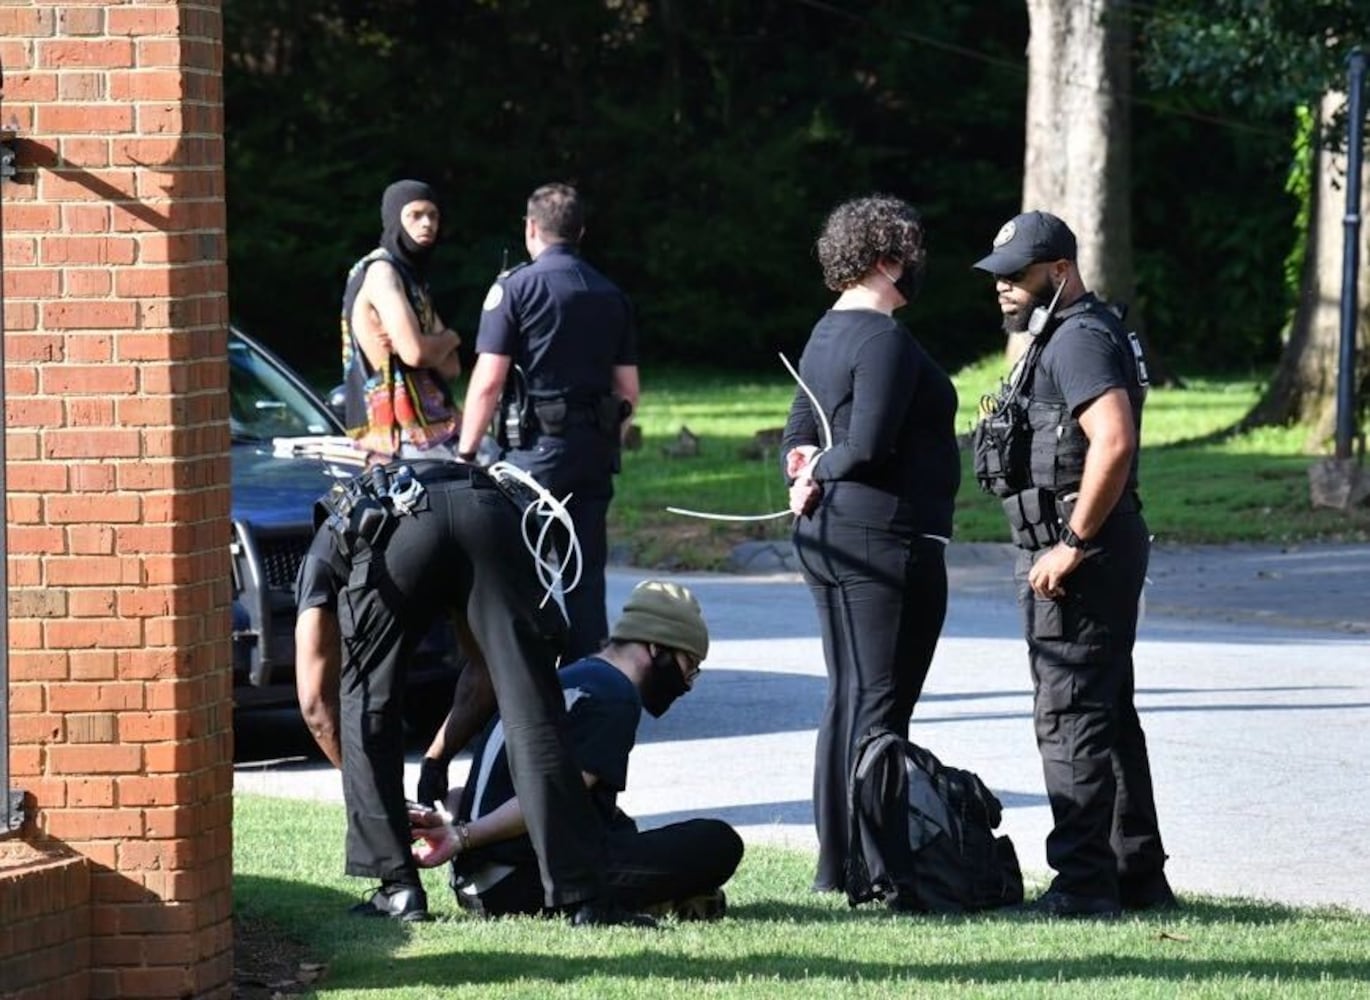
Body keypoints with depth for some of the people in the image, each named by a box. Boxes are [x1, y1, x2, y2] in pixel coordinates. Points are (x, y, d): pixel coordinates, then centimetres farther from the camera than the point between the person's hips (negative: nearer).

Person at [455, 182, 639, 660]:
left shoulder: (515, 288, -5)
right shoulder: (611, 296, 13)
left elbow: (488, 381, -9)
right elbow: (628, 389, 14)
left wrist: (466, 451, -4)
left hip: (536, 447, -5)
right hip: (594, 451, 5)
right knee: (586, 575, 9)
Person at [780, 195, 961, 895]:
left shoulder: (827, 334, 15)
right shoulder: (884, 339, -15)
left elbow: (798, 436, 18)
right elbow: (869, 447, -21)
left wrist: (806, 471, -1)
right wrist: (822, 469, -4)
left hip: (828, 538, 10)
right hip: (887, 538, -10)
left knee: (847, 698, 13)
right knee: (880, 704, -6)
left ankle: (835, 863, 16)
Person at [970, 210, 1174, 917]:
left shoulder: (1078, 340, -14)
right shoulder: (1059, 337, 20)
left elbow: (1114, 442, -27)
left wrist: (1073, 544, -24)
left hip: (1080, 559, -11)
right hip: (1084, 553, 11)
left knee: (1071, 718, -9)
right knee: (1108, 718, 15)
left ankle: (1084, 882, -8)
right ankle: (1139, 877, 20)